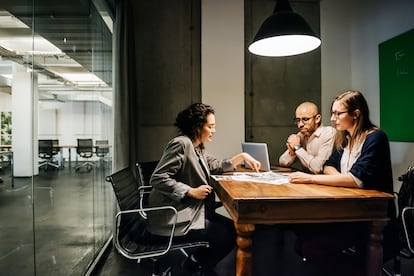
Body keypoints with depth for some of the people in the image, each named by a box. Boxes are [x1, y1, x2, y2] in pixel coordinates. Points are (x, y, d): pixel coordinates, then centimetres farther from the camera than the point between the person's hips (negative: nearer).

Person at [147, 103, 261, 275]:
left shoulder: (197, 148, 11)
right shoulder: (181, 144, -19)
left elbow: (216, 166, 20)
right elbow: (158, 179, -24)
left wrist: (242, 157, 9)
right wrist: (192, 191, -23)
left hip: (192, 211, 10)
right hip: (174, 219, -10)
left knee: (232, 228, 8)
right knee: (227, 234, -10)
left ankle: (196, 262, 22)